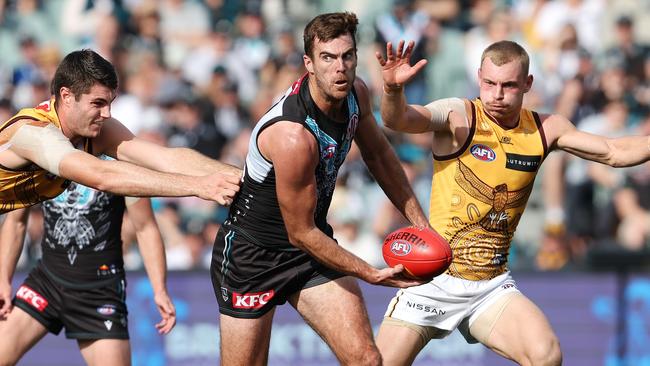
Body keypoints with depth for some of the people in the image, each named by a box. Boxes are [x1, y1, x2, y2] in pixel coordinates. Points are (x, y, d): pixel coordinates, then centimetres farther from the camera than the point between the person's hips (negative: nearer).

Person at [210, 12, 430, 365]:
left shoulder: (355, 92, -8)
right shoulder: (292, 137, -32)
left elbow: (378, 155, 14)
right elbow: (301, 234, -22)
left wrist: (421, 226, 12)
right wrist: (372, 274, -14)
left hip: (314, 247, 7)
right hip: (251, 253, -7)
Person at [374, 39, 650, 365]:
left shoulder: (545, 129, 3)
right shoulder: (458, 116, -11)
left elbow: (615, 152, 10)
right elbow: (398, 119, -27)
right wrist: (393, 90, -48)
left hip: (492, 286, 3)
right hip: (435, 279, -2)